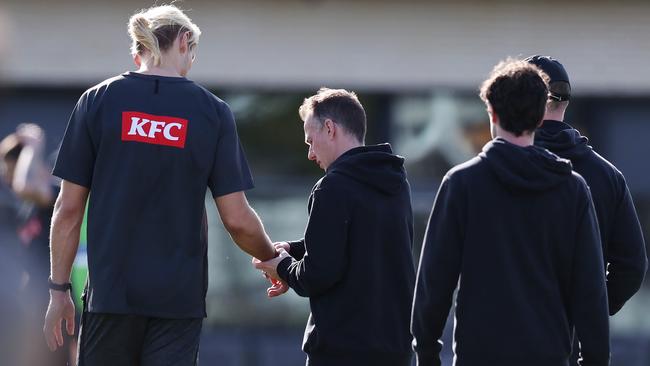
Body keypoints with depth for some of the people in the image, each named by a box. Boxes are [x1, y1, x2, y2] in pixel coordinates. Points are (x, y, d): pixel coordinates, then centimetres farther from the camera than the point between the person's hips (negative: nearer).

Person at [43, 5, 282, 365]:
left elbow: (68, 210, 0)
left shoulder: (97, 101, 1)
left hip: (111, 293, 0)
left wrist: (58, 290, 7)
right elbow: (237, 220, -2)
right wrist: (273, 260, 17)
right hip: (179, 297, 0)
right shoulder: (213, 111, 0)